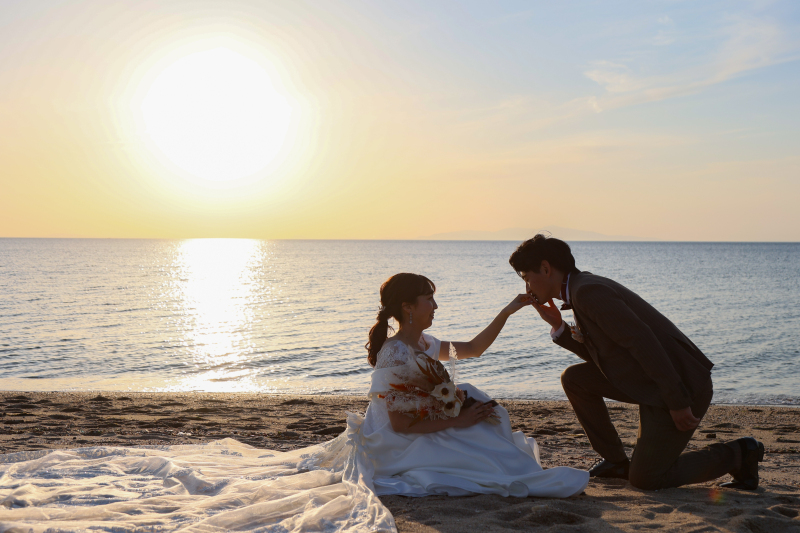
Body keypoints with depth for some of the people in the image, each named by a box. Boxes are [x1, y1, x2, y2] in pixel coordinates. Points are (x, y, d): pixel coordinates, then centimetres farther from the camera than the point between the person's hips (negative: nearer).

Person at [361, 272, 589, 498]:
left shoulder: (422, 344, 4)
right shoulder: (397, 355, -25)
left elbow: (473, 348, 16)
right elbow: (399, 424, -25)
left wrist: (507, 312, 8)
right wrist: (458, 421, -19)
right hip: (398, 448, -10)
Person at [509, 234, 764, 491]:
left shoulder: (588, 291, -19)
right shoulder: (583, 288, 12)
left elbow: (642, 341, -24)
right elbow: (598, 357, 17)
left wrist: (677, 403, -22)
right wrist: (559, 327, 5)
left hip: (681, 388, -9)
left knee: (643, 479, -2)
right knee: (574, 378, 8)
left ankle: (736, 455, 10)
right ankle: (616, 461, 17)